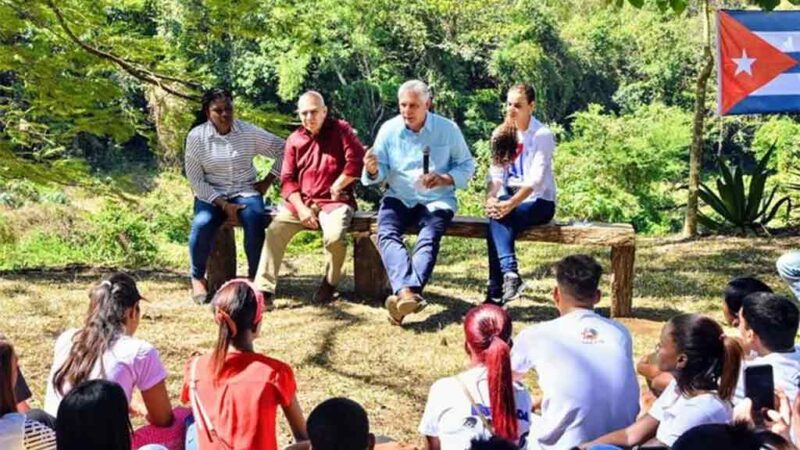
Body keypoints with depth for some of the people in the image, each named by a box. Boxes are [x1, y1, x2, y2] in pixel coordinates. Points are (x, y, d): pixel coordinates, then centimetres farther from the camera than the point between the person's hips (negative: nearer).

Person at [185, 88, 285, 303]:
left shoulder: (248, 132, -1)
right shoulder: (196, 137, -3)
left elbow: (282, 150, 7)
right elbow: (196, 180, -5)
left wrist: (268, 181, 2)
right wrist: (223, 204, -15)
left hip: (245, 191, 1)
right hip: (211, 194, -1)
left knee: (255, 218, -32)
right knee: (202, 224, -32)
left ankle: (254, 276, -15)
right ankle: (198, 278, -7)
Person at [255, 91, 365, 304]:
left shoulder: (341, 129, 0)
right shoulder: (294, 140, 10)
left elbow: (356, 160, -10)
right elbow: (287, 179, 6)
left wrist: (336, 186, -8)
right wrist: (301, 208, -8)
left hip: (335, 201, -4)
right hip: (301, 201, 4)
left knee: (335, 237, -31)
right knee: (275, 230, -19)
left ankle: (329, 284, -3)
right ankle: (263, 288, -17)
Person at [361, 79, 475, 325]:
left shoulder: (448, 129, -1)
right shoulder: (389, 129, 2)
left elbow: (467, 164, 4)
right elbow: (381, 174, 2)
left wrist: (445, 179, -15)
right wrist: (372, 171, -22)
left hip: (436, 200, -1)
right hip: (399, 198, 2)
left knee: (429, 238, -32)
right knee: (386, 234, -29)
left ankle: (405, 293, -47)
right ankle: (407, 292, -48)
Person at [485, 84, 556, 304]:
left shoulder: (542, 135, -8)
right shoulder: (501, 134, 9)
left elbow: (536, 178, -19)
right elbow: (496, 172, 1)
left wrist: (511, 204, -32)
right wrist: (491, 198, -20)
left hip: (539, 201, -4)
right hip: (510, 197, 4)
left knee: (498, 220, -31)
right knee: (497, 216, -30)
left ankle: (496, 292, -35)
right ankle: (510, 274, -41)